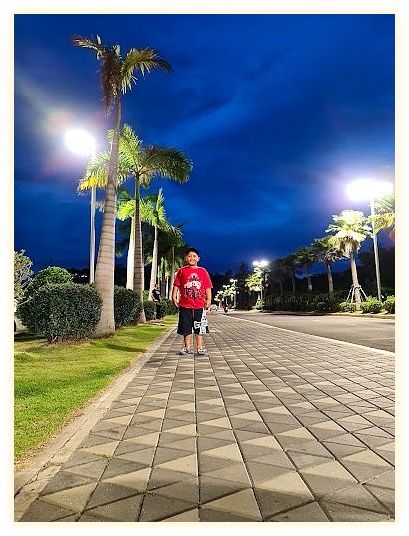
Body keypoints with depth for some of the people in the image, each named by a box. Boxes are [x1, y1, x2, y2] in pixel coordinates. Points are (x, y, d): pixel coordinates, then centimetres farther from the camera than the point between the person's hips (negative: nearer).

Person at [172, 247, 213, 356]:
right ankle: (187, 348, 20)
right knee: (186, 328, 7)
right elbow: (176, 285, 6)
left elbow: (208, 287, 4)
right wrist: (174, 297, -5)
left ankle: (200, 348, 17)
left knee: (199, 328, 6)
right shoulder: (182, 271, 6)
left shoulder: (203, 271, 6)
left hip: (199, 305, 0)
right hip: (185, 305, 0)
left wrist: (209, 299, -6)